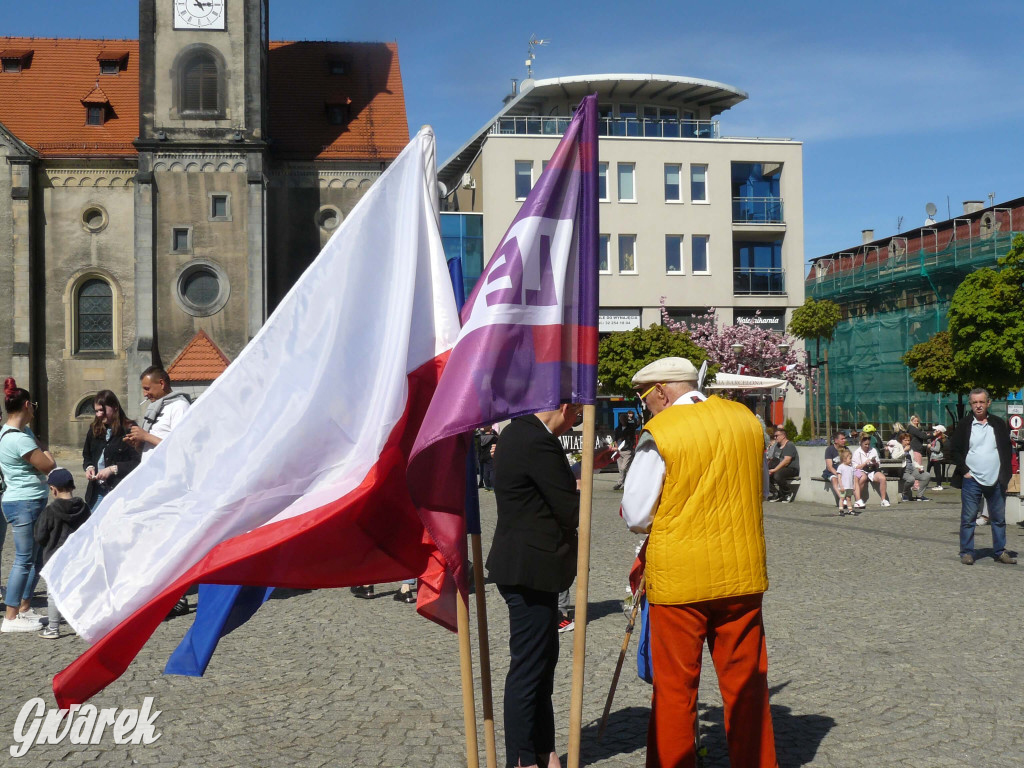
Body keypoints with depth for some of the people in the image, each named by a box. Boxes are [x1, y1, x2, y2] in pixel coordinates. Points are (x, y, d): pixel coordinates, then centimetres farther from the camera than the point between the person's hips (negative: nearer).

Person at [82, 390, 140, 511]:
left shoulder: (129, 430, -9)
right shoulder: (94, 430, 13)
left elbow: (137, 462, -14)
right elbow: (86, 455, 26)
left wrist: (113, 469, -18)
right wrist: (89, 467, 5)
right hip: (97, 491, 6)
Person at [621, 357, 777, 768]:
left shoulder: (659, 432, -12)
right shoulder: (746, 419, 4)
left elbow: (635, 516, -9)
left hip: (678, 579, -4)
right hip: (742, 575, 5)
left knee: (674, 688, 7)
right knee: (747, 684, 13)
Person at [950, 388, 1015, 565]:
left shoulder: (998, 424, 8)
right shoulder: (964, 425, 2)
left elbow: (1007, 449, 10)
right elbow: (954, 451, 3)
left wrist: (1005, 475, 2)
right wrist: (965, 471, -7)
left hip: (996, 481, 2)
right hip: (971, 480, -2)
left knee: (999, 519, 8)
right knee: (968, 518, 0)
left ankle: (1000, 552, 17)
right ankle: (967, 553, 7)